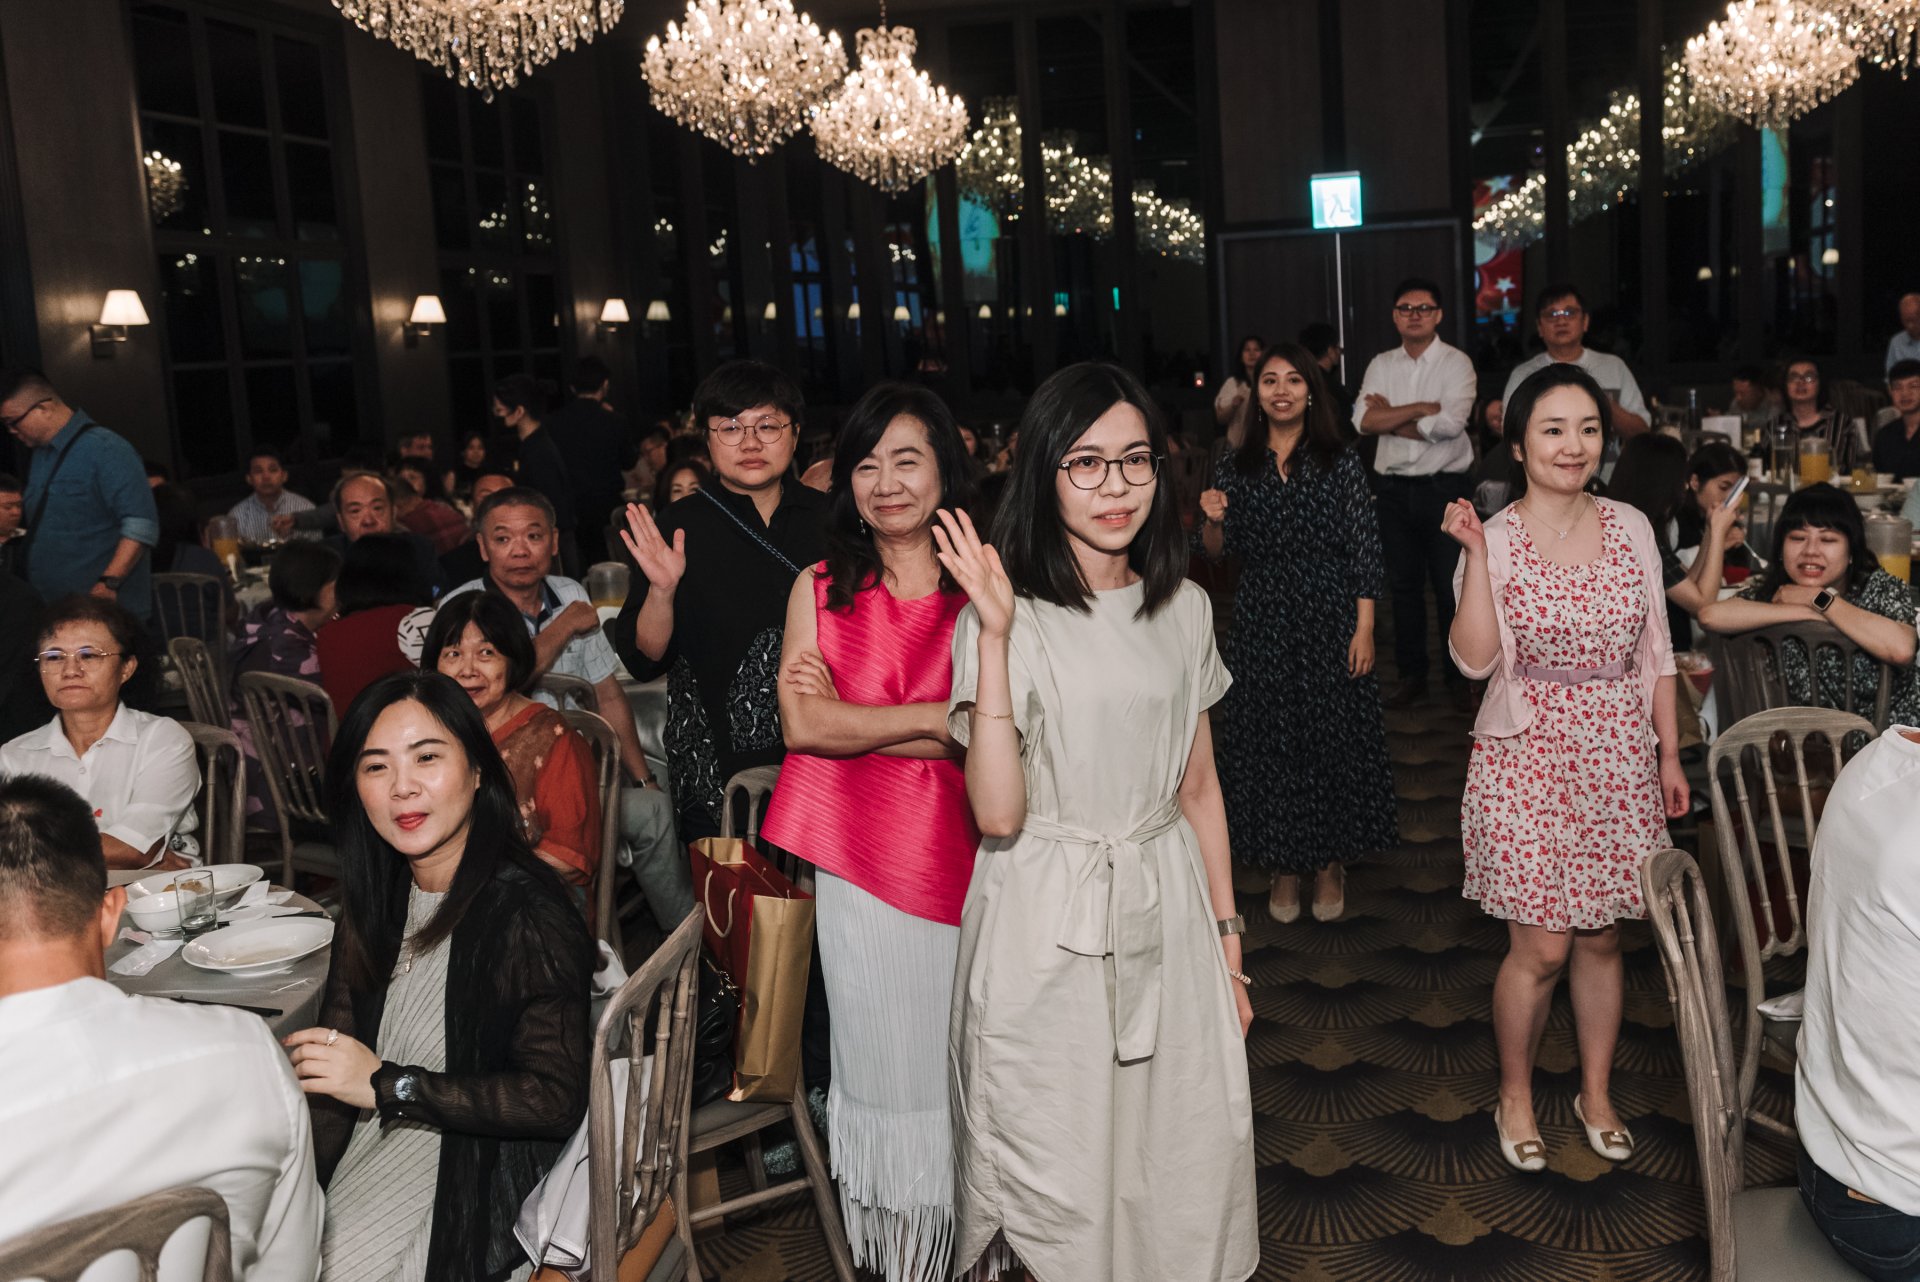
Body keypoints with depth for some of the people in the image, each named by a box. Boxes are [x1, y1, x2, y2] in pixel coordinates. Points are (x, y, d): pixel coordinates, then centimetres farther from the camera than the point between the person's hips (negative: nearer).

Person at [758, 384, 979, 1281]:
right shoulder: (820, 590, 5)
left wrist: (852, 717, -10)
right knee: (877, 1062, 10)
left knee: (959, 1062, 6)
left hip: (958, 852, -1)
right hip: (856, 858, 1)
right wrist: (935, 716, -10)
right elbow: (802, 724, -6)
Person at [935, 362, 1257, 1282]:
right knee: (1060, 1181, 7)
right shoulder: (1009, 615, -11)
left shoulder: (1184, 609, 5)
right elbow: (998, 814, -21)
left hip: (1167, 913, 5)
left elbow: (1197, 786, 13)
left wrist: (1226, 935, 13)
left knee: (1185, 1164, 10)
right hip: (1046, 926, -4)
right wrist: (995, 638, -26)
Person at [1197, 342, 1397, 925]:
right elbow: (1216, 552, 10)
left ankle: (1331, 866, 20)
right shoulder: (1235, 466, 5)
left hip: (1329, 619, -2)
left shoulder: (1339, 462, -2)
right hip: (1262, 624, 2)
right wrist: (1213, 521, -12)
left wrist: (1364, 629, -11)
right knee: (1270, 739, 6)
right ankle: (1284, 866, 21)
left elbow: (1365, 550, -4)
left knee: (1334, 737, 3)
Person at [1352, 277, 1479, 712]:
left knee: (1451, 586, 2)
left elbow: (1450, 424, -18)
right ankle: (1410, 674, 22)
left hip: (1445, 486, -4)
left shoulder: (1456, 363, -4)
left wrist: (1390, 419, -10)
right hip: (1395, 488, 4)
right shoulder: (1380, 365, 8)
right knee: (1403, 585, 11)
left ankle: (1458, 677, 14)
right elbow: (1363, 421, -7)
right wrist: (1421, 408, -14)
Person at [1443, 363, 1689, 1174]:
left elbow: (1656, 652, 9)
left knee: (1601, 937, 13)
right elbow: (1475, 659, -20)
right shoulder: (1493, 539, -8)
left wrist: (1669, 754, 8)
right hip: (1527, 758, -3)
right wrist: (1475, 555, -26)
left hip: (1617, 757, 4)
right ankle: (1514, 1099, 23)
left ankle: (1596, 1095, 32)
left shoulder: (1631, 529, 4)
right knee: (1540, 948, 0)